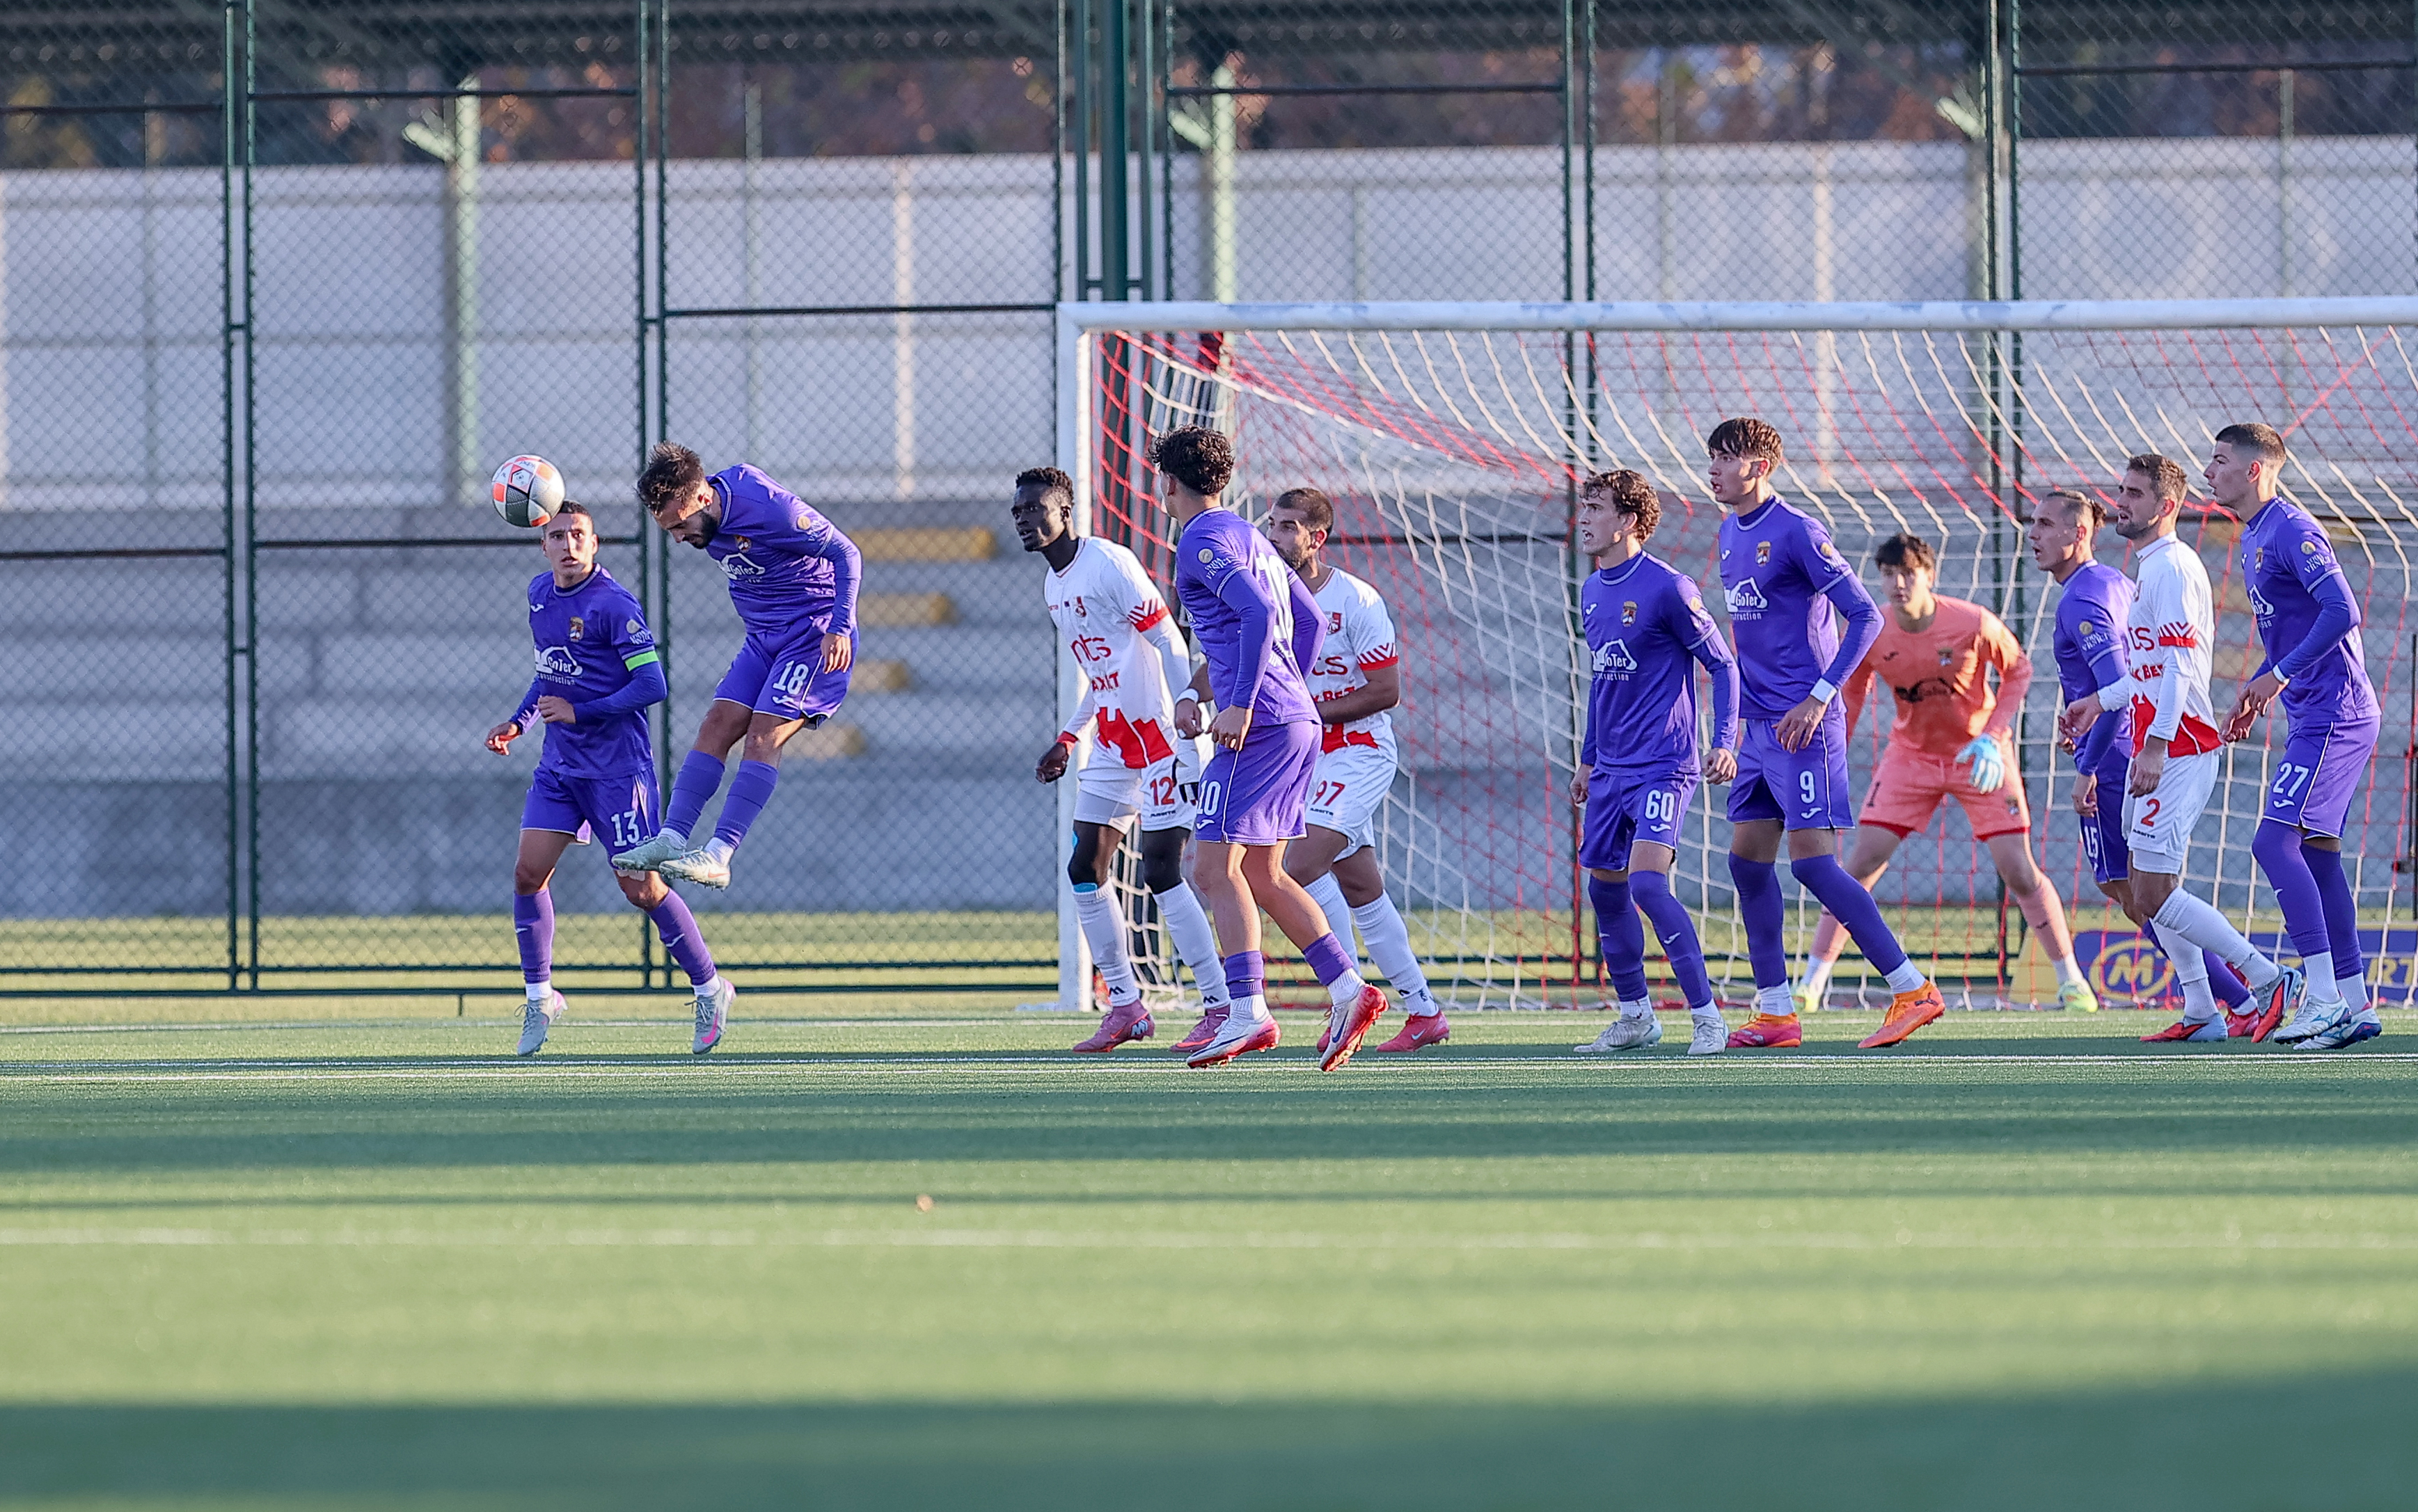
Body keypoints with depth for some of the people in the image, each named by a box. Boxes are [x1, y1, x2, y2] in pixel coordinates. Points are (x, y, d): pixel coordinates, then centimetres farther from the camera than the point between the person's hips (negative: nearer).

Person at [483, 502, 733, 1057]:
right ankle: (540, 998, 7)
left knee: (641, 888, -5)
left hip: (617, 766, -7)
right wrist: (520, 721, 10)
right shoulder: (539, 594, 8)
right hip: (559, 763, 7)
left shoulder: (614, 605, -16)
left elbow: (651, 684, -18)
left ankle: (710, 989, 13)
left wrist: (578, 712, -19)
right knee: (529, 873, -6)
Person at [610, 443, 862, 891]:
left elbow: (846, 553, -19)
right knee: (717, 726, -5)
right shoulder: (704, 518, -1)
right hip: (764, 638, 8)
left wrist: (840, 628, -27)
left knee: (763, 736, -19)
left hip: (816, 633, -8)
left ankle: (718, 856, -26)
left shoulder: (768, 509, -25)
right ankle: (672, 840, -11)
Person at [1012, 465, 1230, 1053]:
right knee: (1086, 870, 4)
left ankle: (1220, 1004, -8)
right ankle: (1125, 1003, 12)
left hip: (1163, 736, -9)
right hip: (1114, 742, 9)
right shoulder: (1054, 586, 14)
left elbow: (1169, 645, -16)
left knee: (1162, 870, -13)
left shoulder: (1109, 565, -14)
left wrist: (1190, 728, -22)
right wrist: (1067, 740, 20)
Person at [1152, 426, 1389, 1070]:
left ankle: (1247, 1012, -18)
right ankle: (1348, 990, 7)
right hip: (1297, 720, 10)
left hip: (1259, 725, -10)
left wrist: (1242, 703, -23)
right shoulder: (1248, 538, 21)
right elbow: (1308, 620, 26)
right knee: (1261, 874, 13)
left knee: (1215, 868, -10)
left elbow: (1258, 612, -22)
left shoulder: (1204, 541, -8)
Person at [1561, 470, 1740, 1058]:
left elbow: (1723, 665, -8)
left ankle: (1707, 1018, -15)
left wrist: (1725, 743, -18)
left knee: (1647, 882, -20)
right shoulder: (1592, 593, 12)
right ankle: (1635, 1018, 25)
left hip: (1663, 767, -8)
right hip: (1611, 768, 8)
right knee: (1604, 889, 11)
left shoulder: (1667, 588, -12)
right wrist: (1588, 760, 24)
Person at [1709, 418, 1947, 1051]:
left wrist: (1819, 697, -18)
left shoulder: (1796, 532, -13)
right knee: (1748, 861, 7)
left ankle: (1913, 990, -10)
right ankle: (1775, 1015, 12)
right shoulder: (1731, 534, 13)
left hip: (1804, 727, -9)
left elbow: (1865, 616, -14)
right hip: (1760, 727, 9)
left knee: (1813, 861, -13)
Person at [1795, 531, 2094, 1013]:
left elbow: (2018, 670, -5)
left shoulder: (1974, 624, -22)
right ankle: (1811, 984, -2)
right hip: (1910, 755, 2)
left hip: (1979, 758, -2)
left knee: (2019, 872, -5)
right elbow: (1852, 693, 4)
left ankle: (2071, 982, 11)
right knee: (1860, 866, -8)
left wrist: (1994, 736, -16)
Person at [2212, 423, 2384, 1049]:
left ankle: (2325, 998, -17)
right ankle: (2353, 1005, 14)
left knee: (2275, 843, -16)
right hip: (2316, 717, 11)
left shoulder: (2292, 532, -15)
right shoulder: (2254, 539, 16)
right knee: (2316, 854, 11)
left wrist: (2279, 676, -21)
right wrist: (2256, 690, 17)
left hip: (2332, 715, -11)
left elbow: (2342, 611, -24)